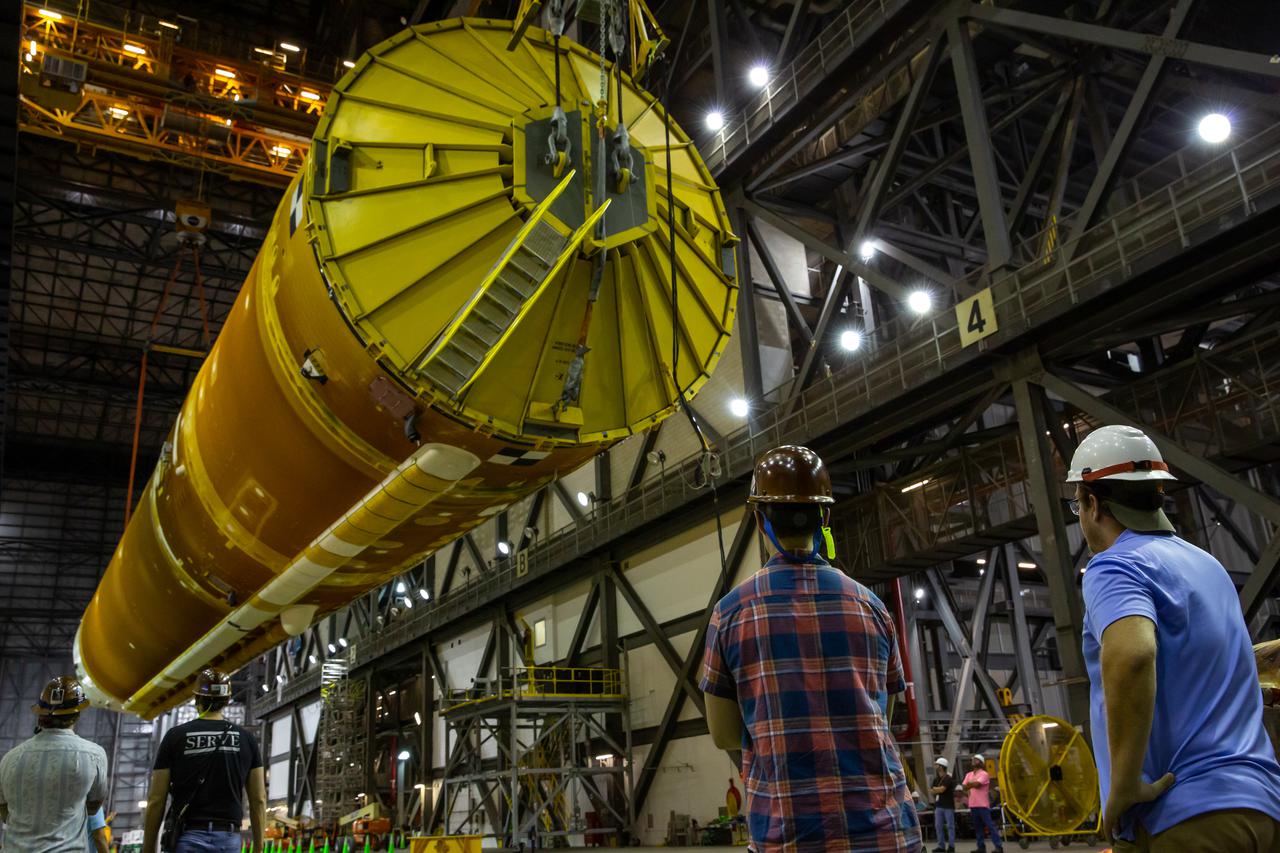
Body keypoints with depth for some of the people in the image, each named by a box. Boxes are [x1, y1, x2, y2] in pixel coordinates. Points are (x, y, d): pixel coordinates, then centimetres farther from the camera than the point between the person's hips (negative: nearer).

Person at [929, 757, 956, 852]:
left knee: (950, 826, -2)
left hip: (948, 806, -7)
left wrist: (934, 789, -2)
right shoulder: (936, 779, 13)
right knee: (938, 826, 5)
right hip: (938, 806, 7)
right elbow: (931, 791, 8)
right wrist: (938, 790, -9)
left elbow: (941, 789, -19)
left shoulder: (949, 778, -10)